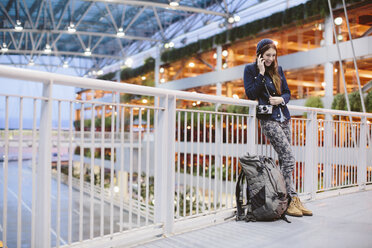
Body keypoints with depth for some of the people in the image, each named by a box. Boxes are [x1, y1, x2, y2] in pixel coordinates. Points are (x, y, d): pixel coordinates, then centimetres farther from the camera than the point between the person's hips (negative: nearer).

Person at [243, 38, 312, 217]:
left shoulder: (278, 70, 17)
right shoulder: (250, 70, 2)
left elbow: (287, 92, 19)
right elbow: (250, 94, -8)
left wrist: (281, 99, -3)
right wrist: (261, 74, -10)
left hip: (283, 118, 6)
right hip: (268, 119, -6)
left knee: (284, 160, 4)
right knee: (289, 159, -14)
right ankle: (292, 199, -6)